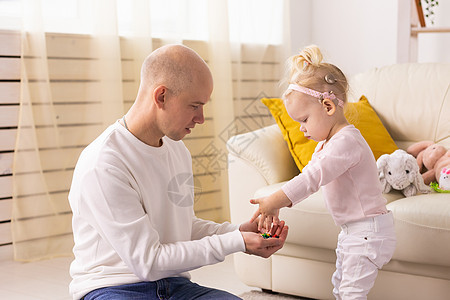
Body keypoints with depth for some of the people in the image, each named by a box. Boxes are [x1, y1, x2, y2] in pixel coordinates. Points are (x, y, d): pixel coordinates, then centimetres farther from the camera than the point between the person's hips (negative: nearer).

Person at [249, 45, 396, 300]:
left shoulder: (346, 142, -23)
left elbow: (313, 177, -30)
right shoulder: (328, 142, 12)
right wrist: (277, 206, 0)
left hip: (369, 230, -11)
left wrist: (273, 202, -27)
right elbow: (307, 176, 12)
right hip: (352, 229, 11)